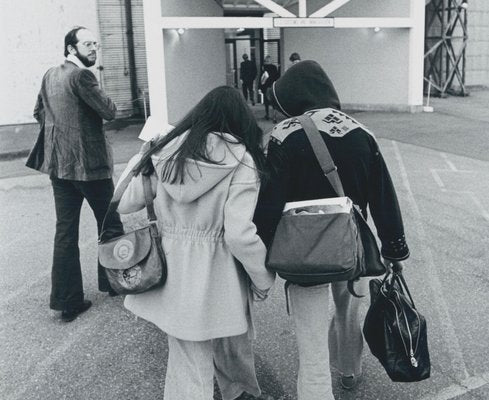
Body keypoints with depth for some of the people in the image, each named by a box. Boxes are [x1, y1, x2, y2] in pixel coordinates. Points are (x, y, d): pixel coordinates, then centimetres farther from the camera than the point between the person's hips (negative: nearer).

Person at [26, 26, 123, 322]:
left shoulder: (50, 76, 12)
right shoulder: (81, 76, -14)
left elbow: (39, 113, 21)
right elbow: (109, 111, -15)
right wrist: (103, 102, 5)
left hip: (59, 164, 8)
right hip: (89, 162, -7)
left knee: (66, 231, 7)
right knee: (109, 223, 12)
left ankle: (68, 300, 10)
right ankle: (113, 280, 26)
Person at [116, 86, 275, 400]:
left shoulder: (167, 152, 0)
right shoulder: (241, 161, -11)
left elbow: (124, 203, 8)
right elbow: (239, 233, -18)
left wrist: (142, 156, 23)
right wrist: (264, 278, -3)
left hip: (174, 272, 3)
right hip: (217, 276, -3)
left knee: (187, 365, 14)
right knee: (232, 348, 23)